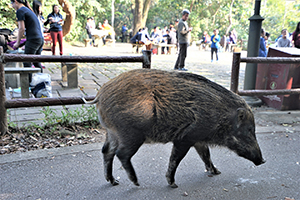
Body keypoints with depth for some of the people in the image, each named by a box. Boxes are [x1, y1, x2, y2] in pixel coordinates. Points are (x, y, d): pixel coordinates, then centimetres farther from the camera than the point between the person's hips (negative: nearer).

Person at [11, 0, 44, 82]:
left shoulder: (20, 11, -5)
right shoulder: (28, 10, 22)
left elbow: (22, 28, -10)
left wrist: (17, 43, 0)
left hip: (33, 39, -9)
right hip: (41, 39, 9)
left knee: (27, 63, -3)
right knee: (36, 61, 16)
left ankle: (28, 84, -1)